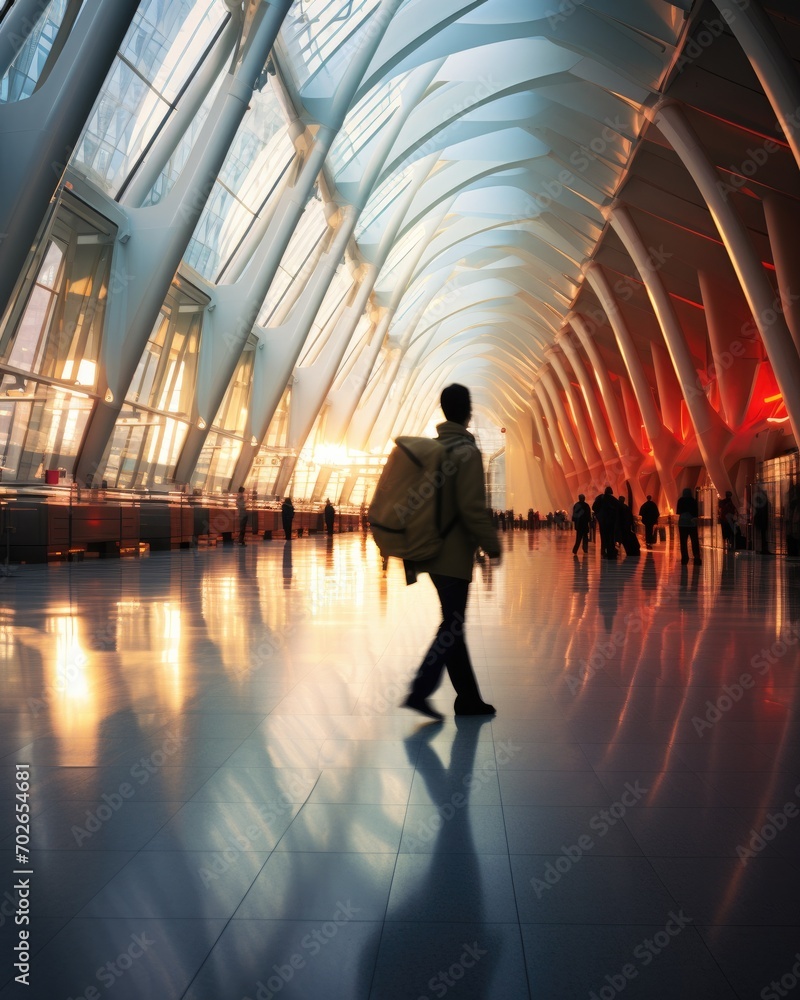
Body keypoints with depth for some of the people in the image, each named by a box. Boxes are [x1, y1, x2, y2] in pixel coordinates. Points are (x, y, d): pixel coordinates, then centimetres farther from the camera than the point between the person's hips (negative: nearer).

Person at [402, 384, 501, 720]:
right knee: (452, 626, -2)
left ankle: (468, 698, 20)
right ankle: (420, 690, -10)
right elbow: (473, 508, -19)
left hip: (432, 551, 8)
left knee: (453, 624, 13)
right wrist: (492, 544, -8)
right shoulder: (467, 453, -14)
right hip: (454, 555, -8)